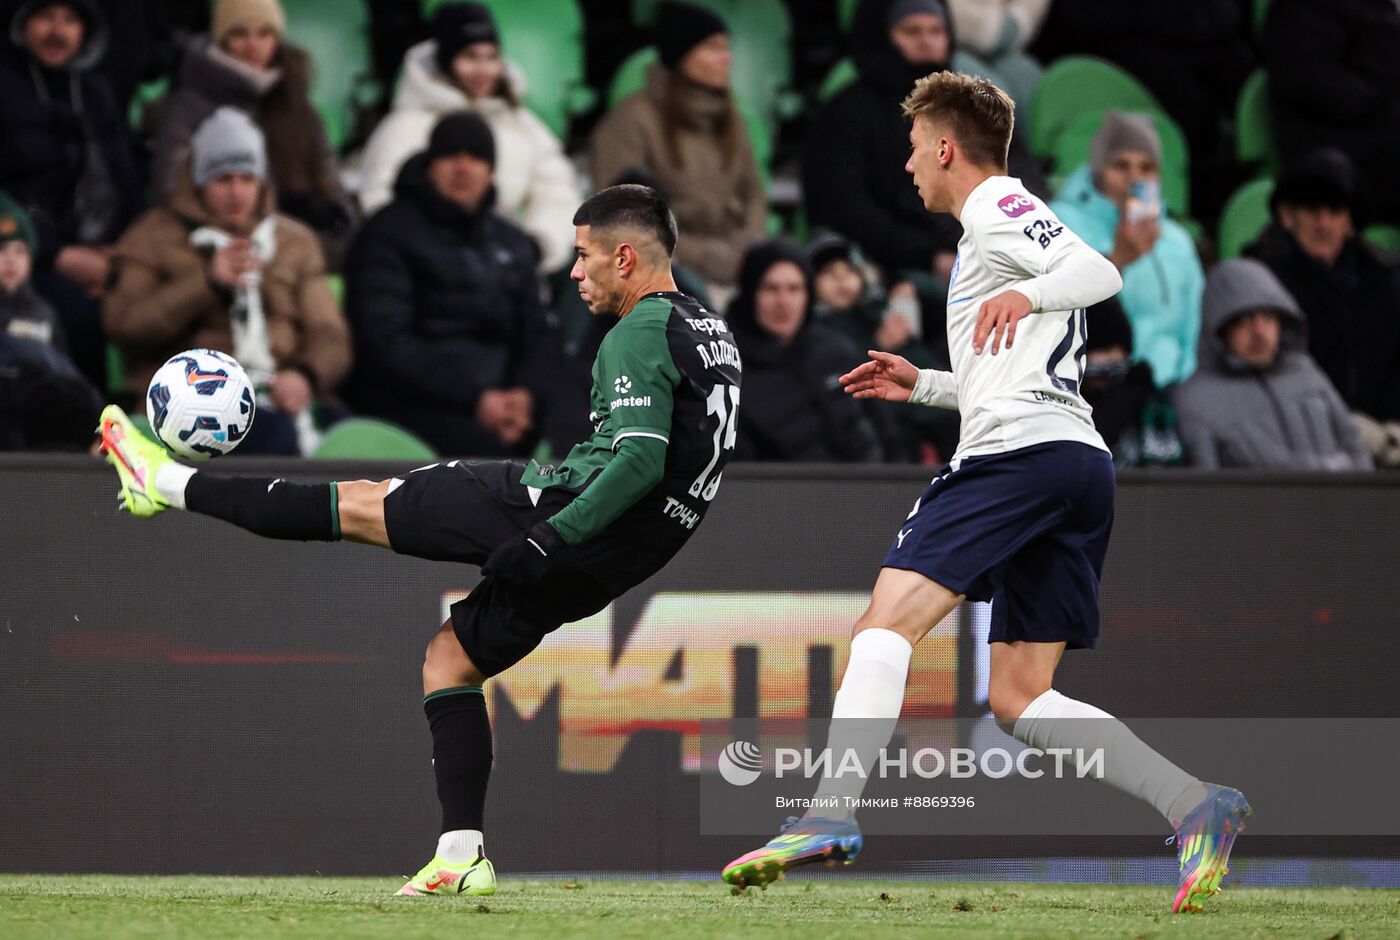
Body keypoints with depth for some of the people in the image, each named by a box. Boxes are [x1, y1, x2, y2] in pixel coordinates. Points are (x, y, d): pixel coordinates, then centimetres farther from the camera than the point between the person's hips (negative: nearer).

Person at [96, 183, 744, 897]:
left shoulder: (641, 334, -13)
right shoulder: (706, 331, 17)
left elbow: (640, 458, -25)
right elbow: (671, 456, 25)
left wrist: (546, 537, -25)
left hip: (564, 511, -9)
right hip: (609, 563, 9)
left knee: (360, 504, 2)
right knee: (450, 659, 19)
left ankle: (169, 483, 12)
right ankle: (461, 857, 11)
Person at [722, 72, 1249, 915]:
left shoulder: (995, 207, 3)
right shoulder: (1011, 219, 32)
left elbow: (1100, 273, -13)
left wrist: (1025, 295, -30)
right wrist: (925, 386, 40)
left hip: (1021, 452, -10)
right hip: (1084, 465, 10)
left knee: (888, 620, -17)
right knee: (1019, 698, 7)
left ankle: (830, 816, -33)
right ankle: (1197, 806, -8)